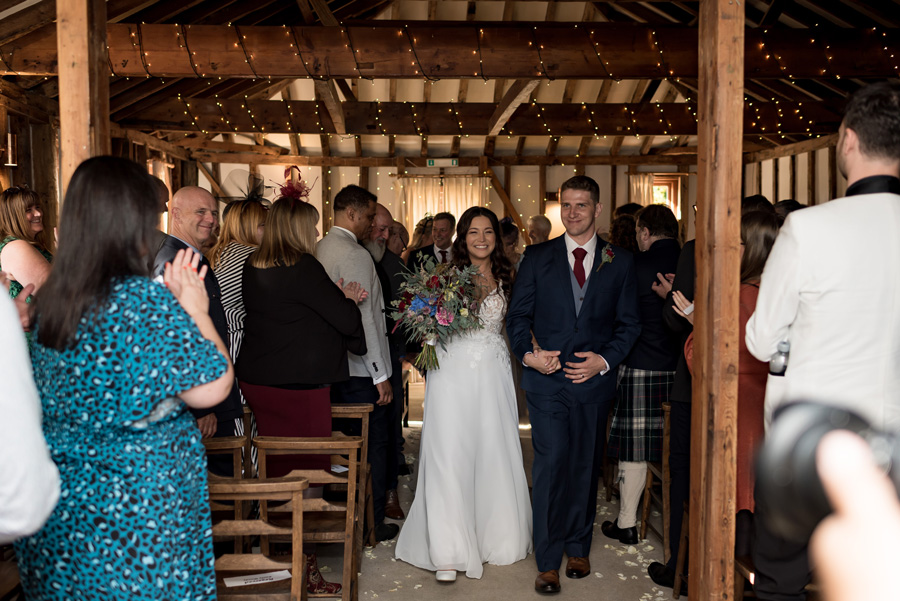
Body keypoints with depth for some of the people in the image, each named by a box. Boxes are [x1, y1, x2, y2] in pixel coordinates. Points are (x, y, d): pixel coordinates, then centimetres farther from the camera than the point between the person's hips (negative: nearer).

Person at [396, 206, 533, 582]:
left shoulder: (506, 277, 8)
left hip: (493, 373, 3)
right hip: (453, 371, -2)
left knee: (494, 454, 7)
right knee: (449, 457, -5)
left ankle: (493, 536, 27)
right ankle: (449, 553, 2)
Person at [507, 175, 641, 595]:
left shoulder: (620, 261, 6)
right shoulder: (537, 257, 5)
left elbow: (629, 322, 5)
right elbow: (517, 315, 5)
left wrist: (605, 360, -9)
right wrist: (527, 353, -12)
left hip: (594, 381, 1)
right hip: (547, 380, -1)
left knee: (585, 467, 11)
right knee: (550, 467, -5)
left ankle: (578, 548, 28)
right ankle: (548, 563, 6)